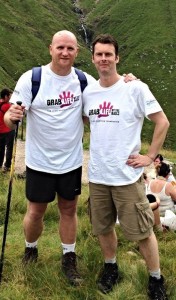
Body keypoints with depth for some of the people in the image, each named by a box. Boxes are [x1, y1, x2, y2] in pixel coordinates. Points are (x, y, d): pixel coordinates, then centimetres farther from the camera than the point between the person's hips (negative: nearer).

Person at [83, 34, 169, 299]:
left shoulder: (135, 88, -9)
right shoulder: (88, 92, 5)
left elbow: (162, 122, -6)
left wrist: (150, 156, -9)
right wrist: (97, 152, 11)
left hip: (127, 175, -4)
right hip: (96, 175, 5)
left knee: (142, 231, 5)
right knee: (103, 228, 17)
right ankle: (110, 267, 40)